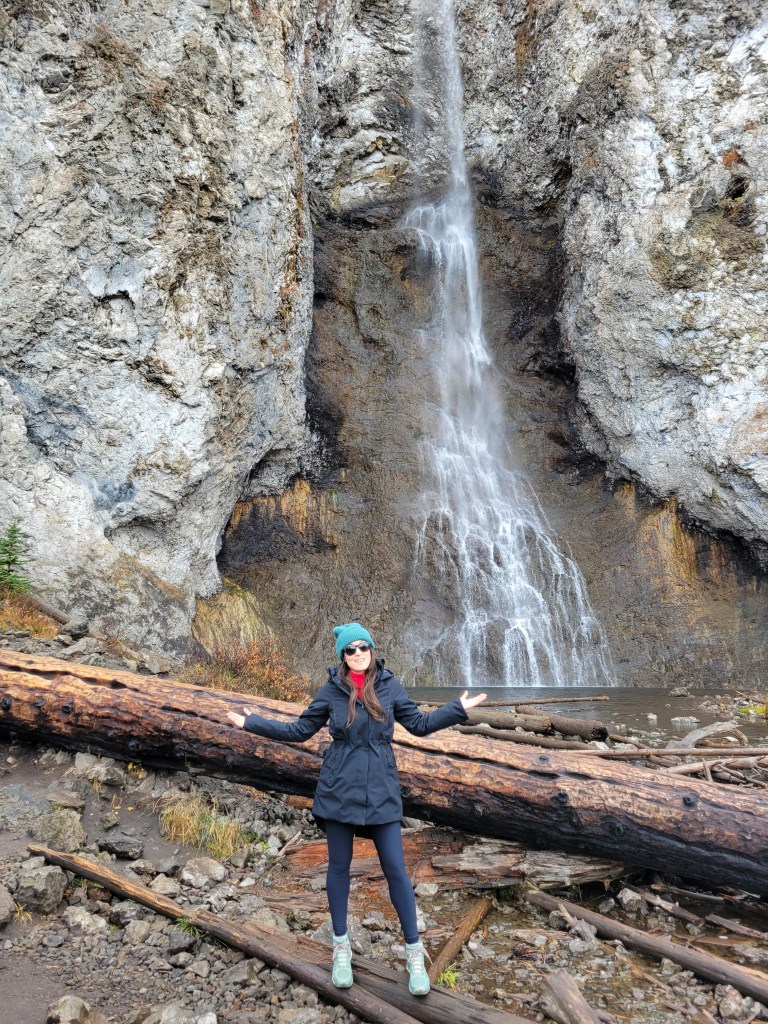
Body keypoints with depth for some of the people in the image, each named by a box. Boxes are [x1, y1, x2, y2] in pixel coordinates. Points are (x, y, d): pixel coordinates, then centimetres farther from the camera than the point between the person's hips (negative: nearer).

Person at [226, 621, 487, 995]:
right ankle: (341, 947, 32)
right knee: (339, 866, 13)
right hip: (338, 790, 0)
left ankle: (414, 952, 19)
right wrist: (253, 724, 2)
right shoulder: (332, 690, -4)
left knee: (396, 869, 3)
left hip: (381, 791, 0)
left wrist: (458, 709, 1)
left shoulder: (389, 685, -2)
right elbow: (299, 730, 5)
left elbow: (419, 723, 7)